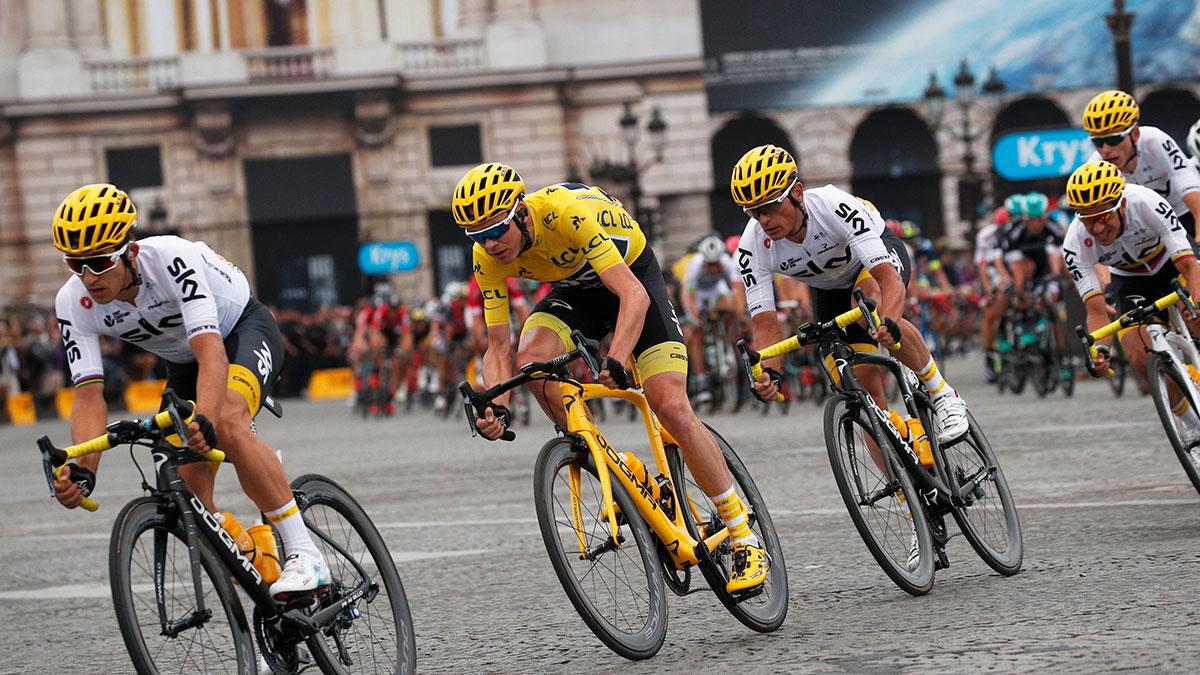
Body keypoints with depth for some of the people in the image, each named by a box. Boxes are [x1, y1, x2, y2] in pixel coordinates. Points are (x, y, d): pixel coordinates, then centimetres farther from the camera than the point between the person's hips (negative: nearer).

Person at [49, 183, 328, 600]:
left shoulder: (171, 258, -36)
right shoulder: (74, 304, -22)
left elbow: (211, 351, -45)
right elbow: (89, 394, -25)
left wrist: (204, 422, -61)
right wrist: (82, 472, -41)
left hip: (244, 331, -6)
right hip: (182, 363, 6)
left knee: (227, 422, -35)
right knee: (191, 488, -9)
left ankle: (305, 555, -32)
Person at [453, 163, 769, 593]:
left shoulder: (568, 211, -37)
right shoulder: (488, 258, -20)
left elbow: (633, 294, -42)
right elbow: (498, 346, -17)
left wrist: (616, 359, -57)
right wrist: (496, 408, -35)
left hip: (632, 275, -5)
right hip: (575, 290, 5)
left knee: (672, 408, -18)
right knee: (531, 359, -27)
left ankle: (746, 541, -6)